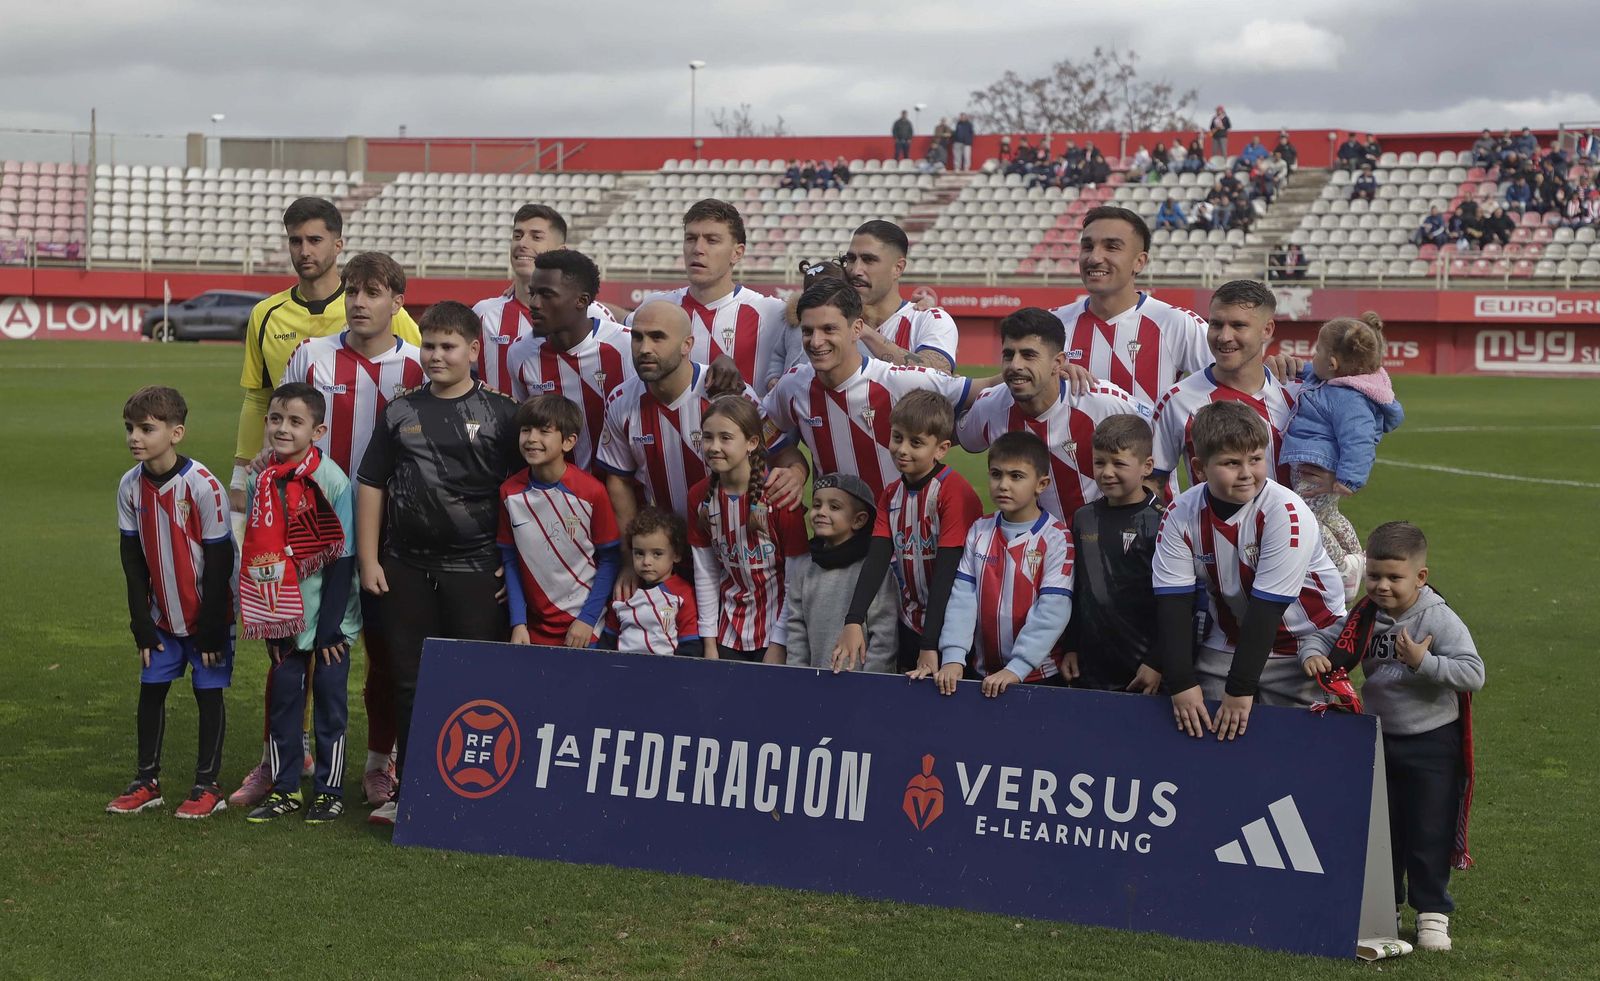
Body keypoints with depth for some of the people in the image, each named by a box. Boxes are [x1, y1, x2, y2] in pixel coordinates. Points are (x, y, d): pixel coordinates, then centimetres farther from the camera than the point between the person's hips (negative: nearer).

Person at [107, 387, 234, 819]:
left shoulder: (202, 486, -21)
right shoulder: (130, 486, -4)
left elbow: (219, 561, -16)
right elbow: (133, 559, 4)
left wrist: (212, 628, -14)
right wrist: (141, 622, 1)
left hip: (208, 614, -5)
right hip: (162, 615, 5)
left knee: (208, 693, 1)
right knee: (151, 689, 7)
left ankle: (208, 786, 10)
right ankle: (147, 782, 18)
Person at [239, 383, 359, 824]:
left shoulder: (332, 481, -13)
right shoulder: (260, 481, 1)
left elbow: (342, 559, -12)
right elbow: (256, 553, 8)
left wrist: (330, 626, -13)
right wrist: (265, 621, 4)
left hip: (329, 619, -4)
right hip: (283, 618, 4)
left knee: (330, 700, 4)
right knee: (283, 697, 10)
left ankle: (330, 789, 15)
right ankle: (284, 788, 20)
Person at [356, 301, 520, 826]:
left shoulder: (501, 413, 0)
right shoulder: (400, 412, 9)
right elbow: (371, 484, 12)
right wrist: (368, 560, 6)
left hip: (475, 568, -3)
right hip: (406, 567, 3)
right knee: (409, 683, 8)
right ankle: (407, 791, 17)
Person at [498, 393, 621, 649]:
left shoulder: (591, 491, -11)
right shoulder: (510, 492, -2)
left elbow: (609, 559, -5)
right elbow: (510, 559, 4)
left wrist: (588, 619, -10)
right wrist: (518, 623, -2)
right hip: (536, 627, 3)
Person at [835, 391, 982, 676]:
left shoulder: (954, 491, -16)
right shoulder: (891, 495, 6)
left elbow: (947, 569, -19)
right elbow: (877, 559, -4)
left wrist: (931, 645, -22)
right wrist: (853, 621, -18)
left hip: (949, 628, -6)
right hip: (911, 625, 6)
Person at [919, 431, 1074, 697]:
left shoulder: (1056, 538, -9)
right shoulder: (979, 532, 5)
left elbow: (1053, 611, -16)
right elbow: (963, 597, -2)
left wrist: (1016, 669, -24)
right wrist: (953, 658, -14)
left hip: (1039, 675, -4)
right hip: (981, 674, 4)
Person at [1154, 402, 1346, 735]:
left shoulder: (1287, 513, -25)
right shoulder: (1181, 515, -12)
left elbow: (1267, 607, -25)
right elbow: (1173, 603, -14)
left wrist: (1240, 690, -25)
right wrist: (1181, 684, -23)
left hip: (1304, 643, -4)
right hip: (1228, 643, 4)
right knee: (1200, 726, -1)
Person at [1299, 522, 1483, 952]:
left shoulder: (1441, 620, -16)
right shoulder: (1365, 618, -1)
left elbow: (1473, 674, -22)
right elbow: (1325, 638, 5)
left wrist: (1423, 661, -31)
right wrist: (1313, 655, -17)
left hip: (1432, 743, -5)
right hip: (1379, 739, 5)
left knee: (1429, 832, 1)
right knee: (1380, 829, 14)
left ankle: (1432, 911, 13)